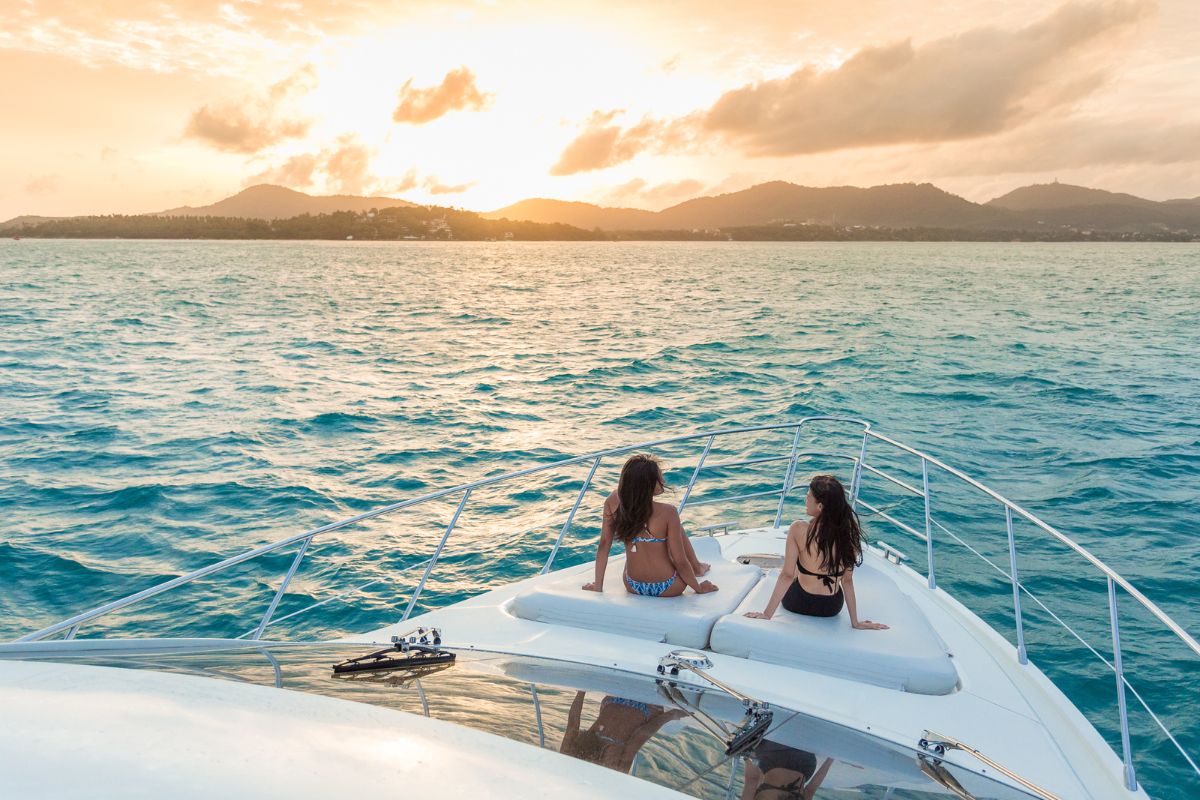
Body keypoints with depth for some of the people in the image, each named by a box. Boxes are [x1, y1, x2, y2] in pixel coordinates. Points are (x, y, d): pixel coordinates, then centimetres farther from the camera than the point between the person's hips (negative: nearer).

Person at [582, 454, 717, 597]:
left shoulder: (613, 503, -16)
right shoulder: (667, 513, -26)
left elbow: (604, 544, -8)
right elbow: (680, 562, -18)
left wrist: (598, 585, 3)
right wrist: (699, 588, 0)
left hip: (632, 587, 3)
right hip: (667, 589, -3)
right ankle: (697, 568, 49)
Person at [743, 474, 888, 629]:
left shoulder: (799, 530, -24)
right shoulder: (849, 532, -17)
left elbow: (787, 575, -21)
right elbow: (847, 580, -11)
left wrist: (767, 614, -13)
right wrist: (855, 622, -2)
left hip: (798, 604, -3)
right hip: (833, 608, 3)